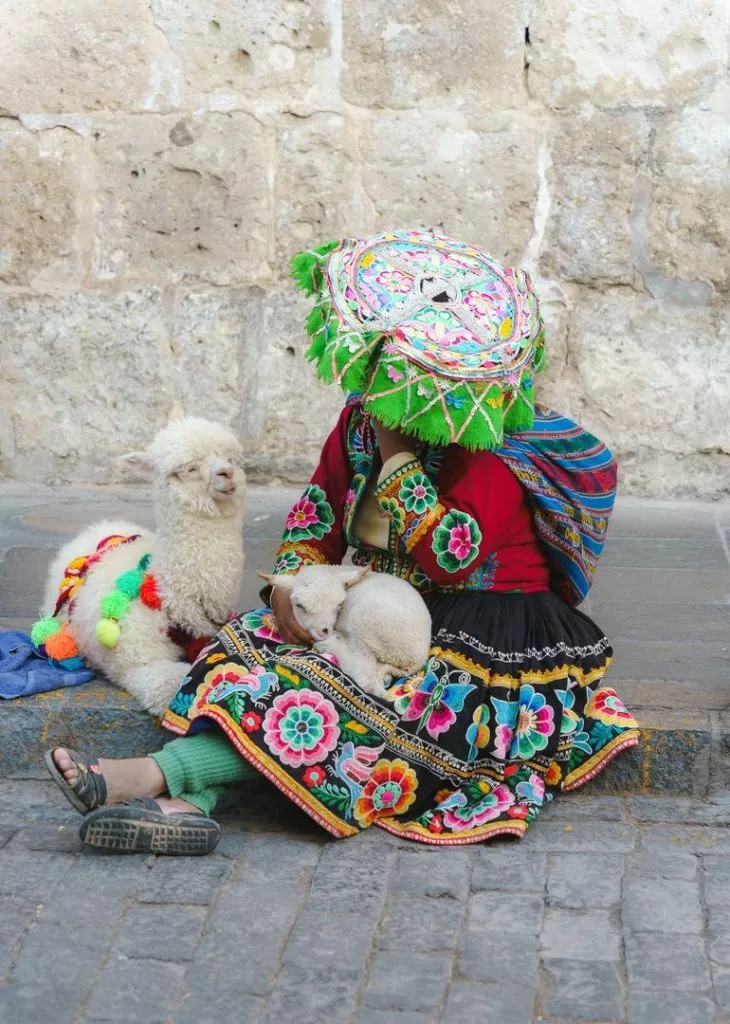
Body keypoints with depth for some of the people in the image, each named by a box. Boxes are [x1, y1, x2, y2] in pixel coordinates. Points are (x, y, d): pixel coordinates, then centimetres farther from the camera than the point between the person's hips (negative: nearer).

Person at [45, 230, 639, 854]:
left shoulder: (489, 456, -15)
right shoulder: (360, 421, 7)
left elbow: (451, 557, -26)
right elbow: (318, 511, 14)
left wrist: (395, 456, -21)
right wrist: (291, 578, -8)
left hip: (488, 640, -7)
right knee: (259, 641, -19)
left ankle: (158, 774, -40)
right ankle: (192, 802, -41)